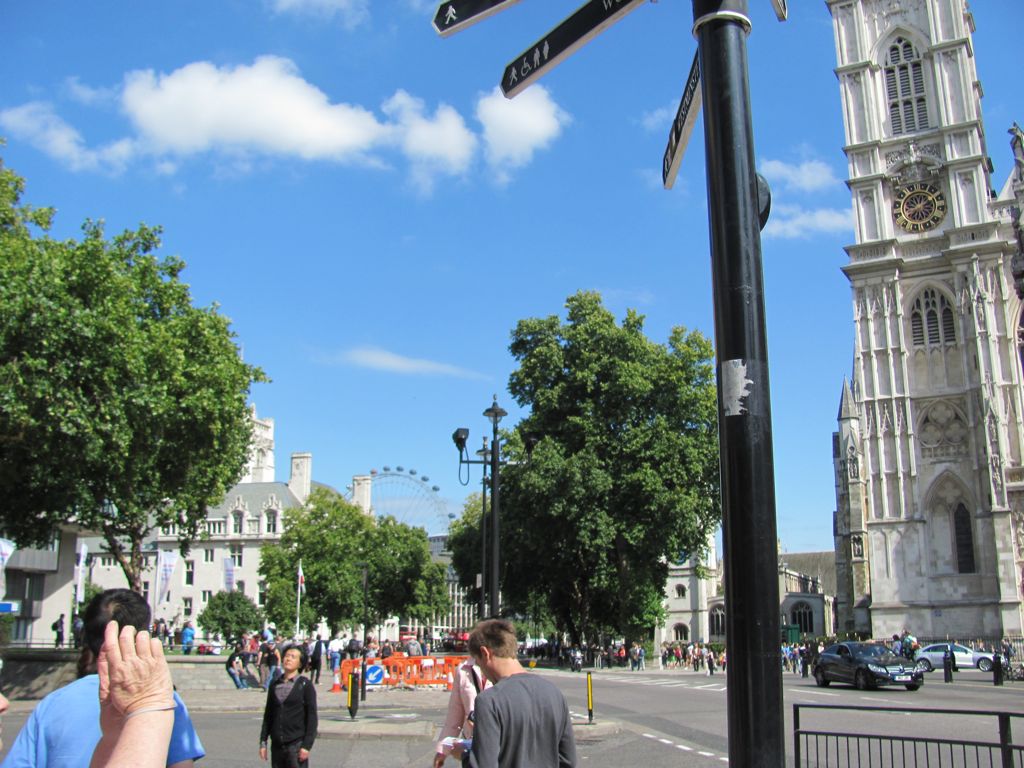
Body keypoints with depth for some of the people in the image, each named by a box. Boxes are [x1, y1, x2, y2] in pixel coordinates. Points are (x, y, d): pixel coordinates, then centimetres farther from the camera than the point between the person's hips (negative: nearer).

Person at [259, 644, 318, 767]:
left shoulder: (305, 685, -3)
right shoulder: (274, 685, 9)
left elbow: (312, 717, -5)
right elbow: (268, 715, 13)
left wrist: (306, 745, -11)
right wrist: (263, 742, 8)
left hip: (296, 743, -4)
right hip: (277, 744, 4)